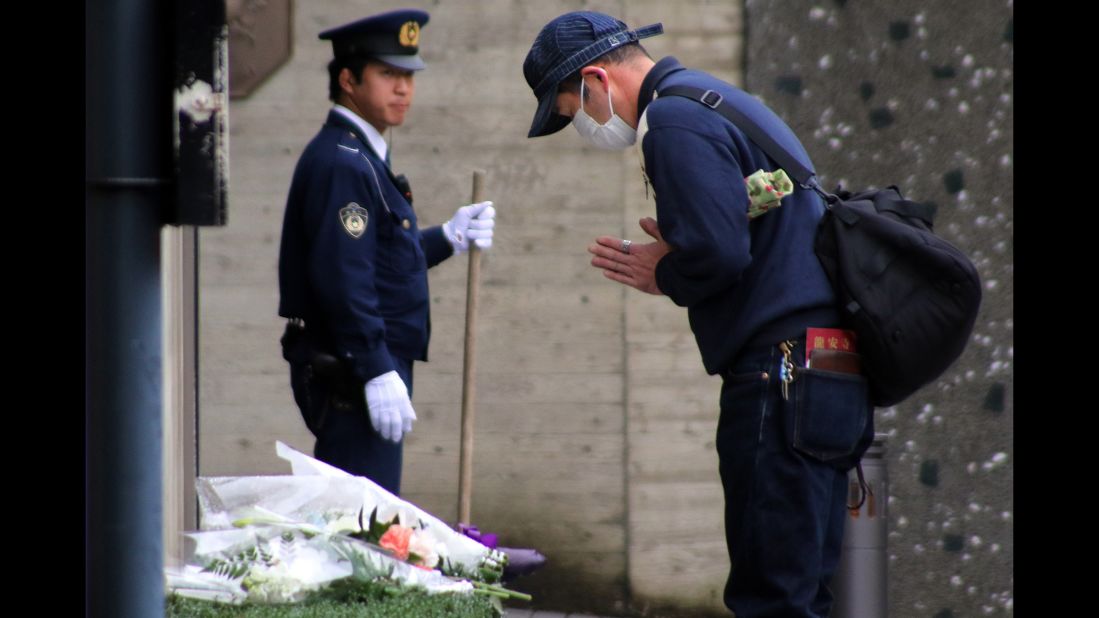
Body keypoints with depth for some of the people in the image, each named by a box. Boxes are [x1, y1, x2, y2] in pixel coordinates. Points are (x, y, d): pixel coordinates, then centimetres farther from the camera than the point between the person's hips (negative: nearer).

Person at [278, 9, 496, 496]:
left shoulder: (361, 157, 17)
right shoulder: (340, 163, -16)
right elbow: (342, 279, -24)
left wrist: (450, 238, 13)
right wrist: (379, 373, -26)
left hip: (372, 367, 11)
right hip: (352, 376, -11)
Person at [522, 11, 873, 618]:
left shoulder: (674, 121, -10)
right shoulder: (719, 98, 23)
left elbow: (718, 253, -21)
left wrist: (666, 278, -2)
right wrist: (674, 262, 12)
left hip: (780, 372, -10)